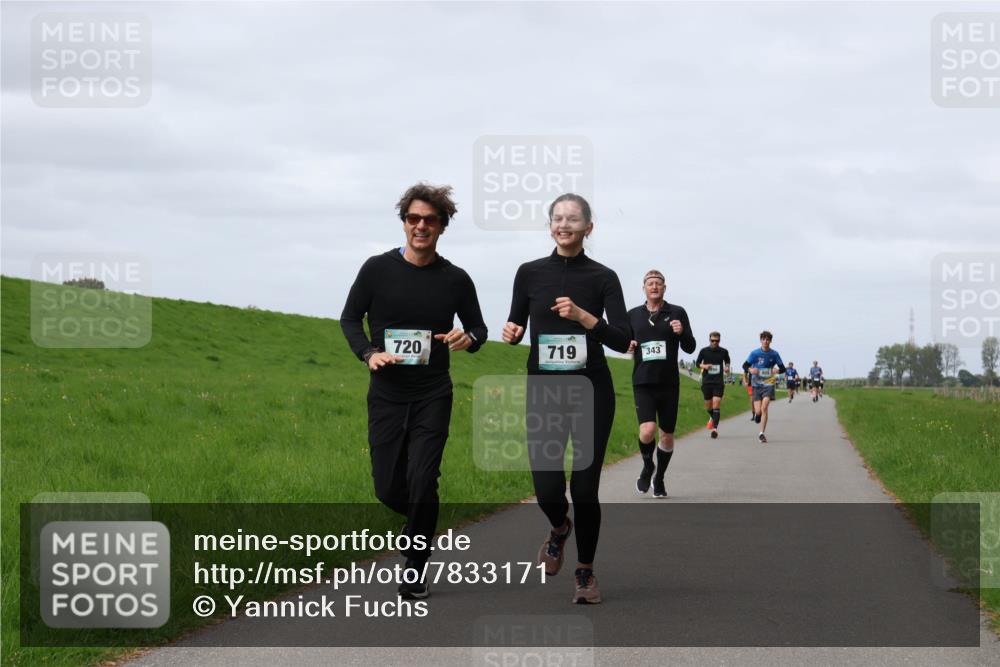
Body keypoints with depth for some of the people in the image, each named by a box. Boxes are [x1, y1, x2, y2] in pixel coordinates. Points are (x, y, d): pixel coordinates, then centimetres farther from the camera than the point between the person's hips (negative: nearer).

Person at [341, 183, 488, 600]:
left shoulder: (455, 280, 1)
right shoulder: (377, 269, -1)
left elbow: (477, 327, 13)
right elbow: (350, 319, 7)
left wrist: (469, 339, -12)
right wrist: (368, 354, -12)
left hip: (432, 397, -1)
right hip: (386, 394, 1)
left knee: (422, 484, -10)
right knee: (388, 489, 2)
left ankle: (415, 570, 6)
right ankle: (422, 523, 34)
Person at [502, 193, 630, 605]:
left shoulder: (602, 277, -2)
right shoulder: (530, 273, 2)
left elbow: (623, 340, -9)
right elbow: (516, 324, 12)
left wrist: (583, 316, -23)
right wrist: (511, 333, -11)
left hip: (591, 392, -1)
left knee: (585, 488, -3)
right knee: (548, 488, -8)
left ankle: (585, 572, 18)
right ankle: (560, 528, 29)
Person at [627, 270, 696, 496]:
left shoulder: (677, 313, 3)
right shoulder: (633, 315, 8)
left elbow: (690, 348, 3)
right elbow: (624, 341, 22)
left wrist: (682, 333, -18)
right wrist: (628, 346, -2)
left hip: (669, 382, 0)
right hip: (643, 382, 0)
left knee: (667, 436, 7)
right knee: (647, 431, -18)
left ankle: (659, 478, 28)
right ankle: (647, 466, 11)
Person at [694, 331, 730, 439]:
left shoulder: (724, 351, 2)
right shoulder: (704, 351, 1)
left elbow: (727, 361, 21)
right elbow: (697, 363, 10)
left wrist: (727, 368, 0)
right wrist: (704, 366, -11)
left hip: (718, 382, -1)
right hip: (706, 382, 1)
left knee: (716, 404, -14)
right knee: (708, 405, 10)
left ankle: (715, 427, -18)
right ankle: (712, 418, 42)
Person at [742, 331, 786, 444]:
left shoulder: (774, 354, 0)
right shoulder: (755, 353, -2)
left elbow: (782, 368, 7)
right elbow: (745, 365, 4)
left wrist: (777, 370, -17)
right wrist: (750, 370, -18)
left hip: (768, 384, 0)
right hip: (757, 384, 0)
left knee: (764, 408, -18)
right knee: (758, 411, -5)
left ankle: (761, 434, -12)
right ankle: (757, 415, 35)